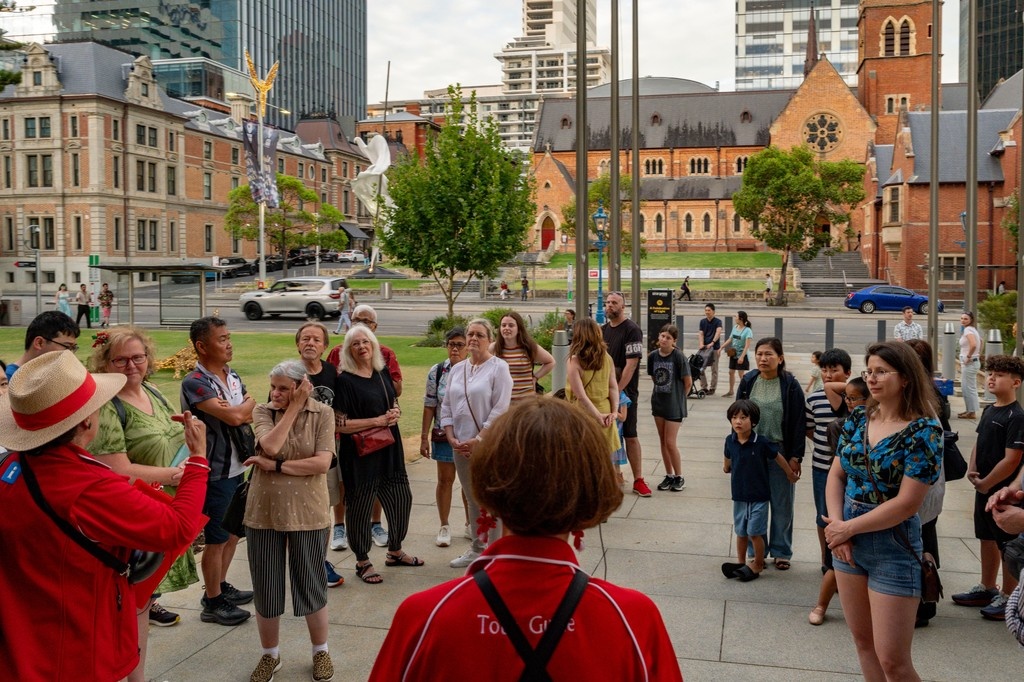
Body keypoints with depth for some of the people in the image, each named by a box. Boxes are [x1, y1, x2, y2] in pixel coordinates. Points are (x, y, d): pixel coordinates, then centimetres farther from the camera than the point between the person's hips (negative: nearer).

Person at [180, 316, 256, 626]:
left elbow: (254, 415, 5)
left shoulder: (233, 376, 8)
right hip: (215, 472, -8)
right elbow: (234, 417, -27)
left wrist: (239, 412, -16)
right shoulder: (195, 383, -18)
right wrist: (247, 404, -5)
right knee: (216, 539, 5)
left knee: (233, 533, 19)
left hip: (237, 468, 8)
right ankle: (213, 603, 19)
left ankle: (221, 586, 36)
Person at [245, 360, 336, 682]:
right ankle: (270, 655, 32)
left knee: (310, 586, 10)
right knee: (265, 589, 12)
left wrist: (276, 466, -14)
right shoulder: (262, 411, 0)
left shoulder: (322, 413, -5)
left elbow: (322, 463, -14)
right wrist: (294, 407, -14)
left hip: (307, 513, -2)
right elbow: (270, 446, -19)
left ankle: (321, 652, 31)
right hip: (263, 513, 2)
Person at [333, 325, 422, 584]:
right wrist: (377, 421, -19)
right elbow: (339, 424, -16)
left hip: (389, 449, 7)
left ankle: (395, 551, 36)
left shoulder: (383, 374, 7)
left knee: (401, 498, 15)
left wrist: (396, 413, -4)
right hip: (360, 454, -7)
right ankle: (362, 562, 22)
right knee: (360, 507, 5)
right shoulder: (345, 380, -12)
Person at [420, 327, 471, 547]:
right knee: (445, 480, 9)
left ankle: (470, 523, 31)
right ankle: (444, 526, 23)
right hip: (443, 435, 0)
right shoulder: (437, 372, -3)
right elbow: (429, 406, 0)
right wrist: (424, 437, -1)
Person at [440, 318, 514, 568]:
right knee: (473, 499, 15)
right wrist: (452, 438, 0)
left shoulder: (498, 368, -6)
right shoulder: (457, 369, 12)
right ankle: (476, 549, 27)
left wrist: (478, 440, -16)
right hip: (461, 447, 6)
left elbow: (500, 410, -13)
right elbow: (446, 407, 13)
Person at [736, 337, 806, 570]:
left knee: (782, 506, 9)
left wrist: (796, 457, -10)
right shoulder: (748, 382, 1)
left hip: (781, 452, -2)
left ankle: (781, 551, 23)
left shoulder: (790, 385, -8)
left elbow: (799, 423, -7)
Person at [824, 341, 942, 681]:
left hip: (893, 545, -6)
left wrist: (848, 528, -13)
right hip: (847, 539, 6)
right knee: (863, 642, 16)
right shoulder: (858, 419, 3)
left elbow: (906, 503, -18)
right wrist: (836, 525, -9)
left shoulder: (924, 431, -14)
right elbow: (836, 475, 6)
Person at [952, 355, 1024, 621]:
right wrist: (972, 469, -1)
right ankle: (987, 589, 33)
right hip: (984, 488, 8)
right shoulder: (989, 410, 7)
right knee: (987, 538, 19)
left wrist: (986, 483, -15)